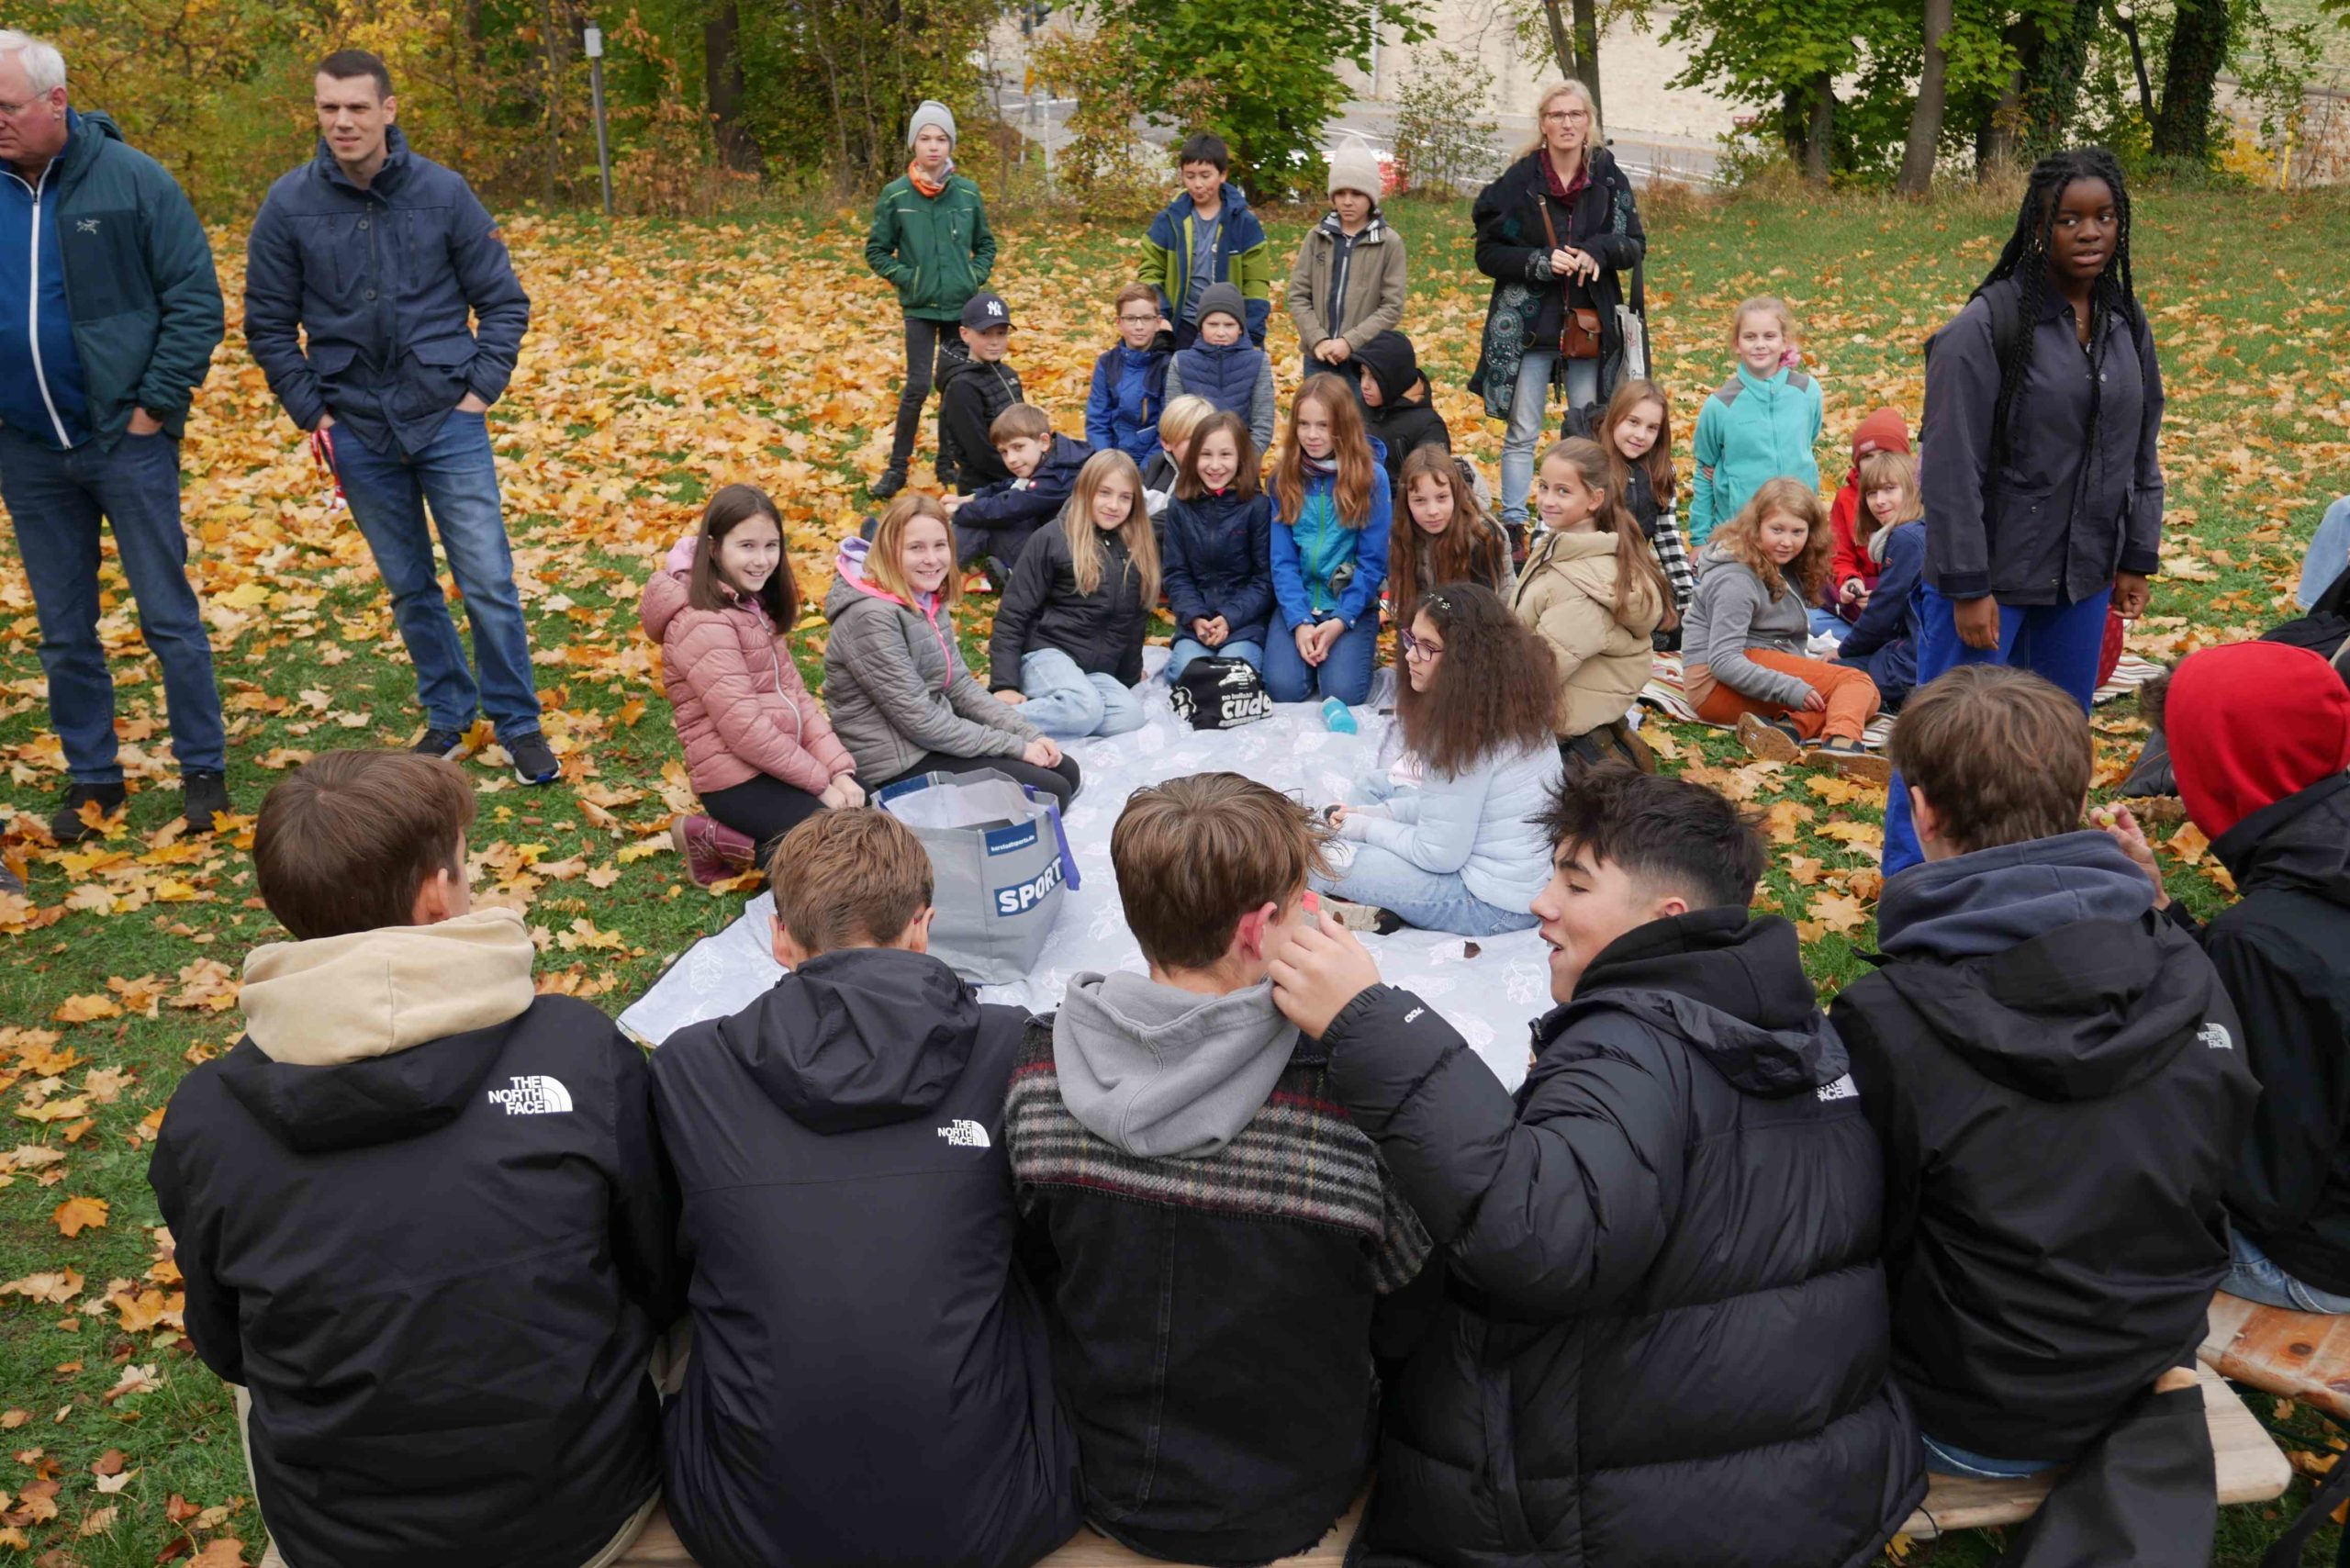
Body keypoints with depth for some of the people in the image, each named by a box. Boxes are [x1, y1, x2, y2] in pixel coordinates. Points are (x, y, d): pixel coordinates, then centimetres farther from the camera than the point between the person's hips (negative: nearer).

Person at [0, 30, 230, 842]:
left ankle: (203, 768, 16)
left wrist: (154, 407, -10)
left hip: (127, 439, -4)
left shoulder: (131, 179, -6)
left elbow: (196, 301, -7)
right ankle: (92, 776, 24)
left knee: (170, 617, 2)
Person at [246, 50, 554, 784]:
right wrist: (311, 413, 0)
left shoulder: (444, 192, -5)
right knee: (410, 589, 12)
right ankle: (448, 714, 28)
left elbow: (504, 301, 2)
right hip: (358, 434, 2)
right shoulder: (289, 205, -3)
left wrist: (481, 390, -5)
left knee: (489, 583, -3)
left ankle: (519, 724, 12)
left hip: (449, 423, -1)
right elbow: (268, 324, 5)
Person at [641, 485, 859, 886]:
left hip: (777, 764, 9)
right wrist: (820, 781, -14)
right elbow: (744, 729, -21)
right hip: (739, 780, -9)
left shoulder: (755, 605, 10)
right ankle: (717, 842, -2)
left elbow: (796, 695, 7)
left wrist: (840, 769, -5)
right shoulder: (703, 624, -18)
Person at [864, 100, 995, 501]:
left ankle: (947, 464, 21)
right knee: (918, 387, -8)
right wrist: (906, 278, -8)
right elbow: (876, 251, 4)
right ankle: (897, 468, 6)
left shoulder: (968, 192, 1)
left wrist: (976, 276, -2)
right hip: (920, 307, -2)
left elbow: (985, 245, 14)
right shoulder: (895, 195, -4)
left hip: (962, 307, 2)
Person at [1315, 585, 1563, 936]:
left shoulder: (1466, 732, -25)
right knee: (1375, 785, 21)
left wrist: (1368, 827, -5)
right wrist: (1377, 814, 4)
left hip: (1494, 906, -10)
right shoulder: (1509, 705, 3)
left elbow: (1441, 856, -22)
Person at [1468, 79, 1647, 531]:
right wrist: (1540, 262, -16)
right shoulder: (1519, 181, -1)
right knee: (1522, 434, -1)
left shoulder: (1610, 179, 4)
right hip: (1527, 327, -2)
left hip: (1590, 327, 2)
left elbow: (1636, 245, 6)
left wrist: (1597, 252, -15)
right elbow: (1487, 253, -1)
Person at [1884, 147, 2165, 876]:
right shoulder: (1988, 324, -14)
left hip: (2082, 576, 6)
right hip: (1992, 576, -6)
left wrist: (2137, 558, 10)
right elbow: (1952, 466, -16)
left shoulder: (2128, 324, 7)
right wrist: (1967, 588, -17)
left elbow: (2142, 452, 15)